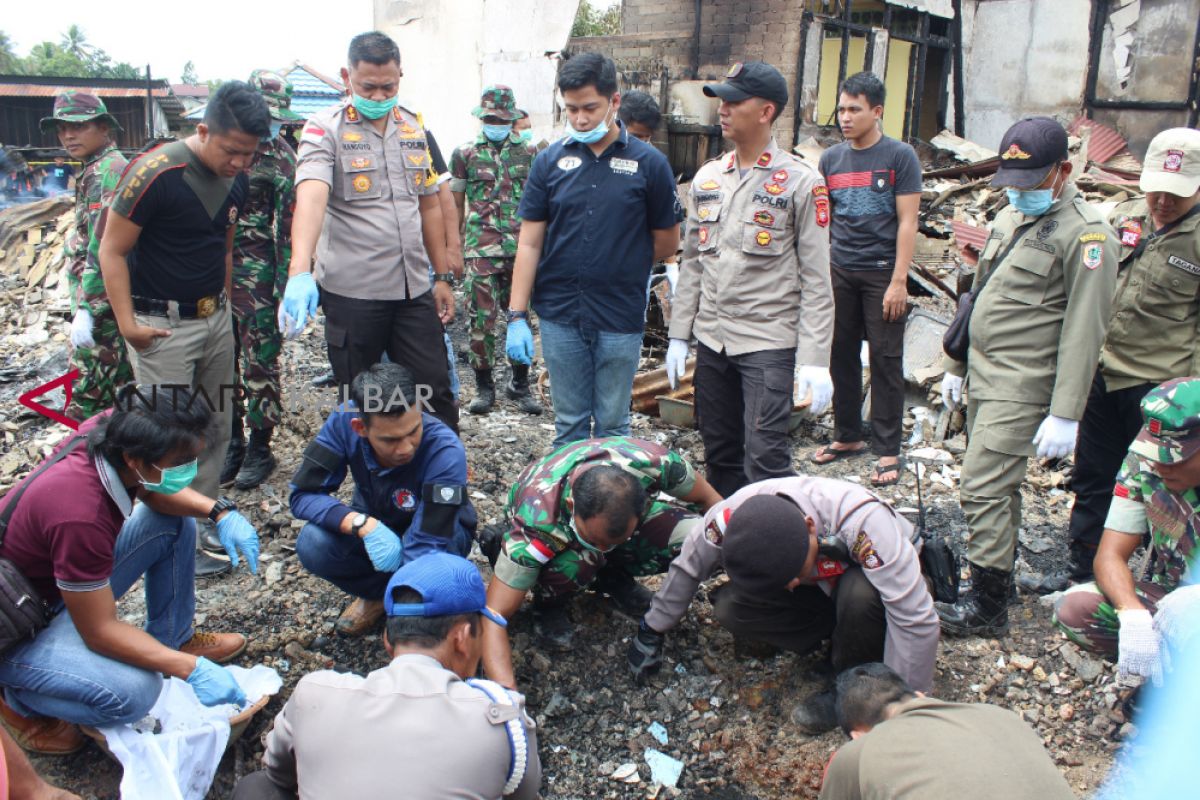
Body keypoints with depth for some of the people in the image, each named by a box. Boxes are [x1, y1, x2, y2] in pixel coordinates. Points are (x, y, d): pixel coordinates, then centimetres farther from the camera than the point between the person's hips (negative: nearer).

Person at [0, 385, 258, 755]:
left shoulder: (115, 431, -18)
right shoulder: (80, 513, -39)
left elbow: (152, 492, 5)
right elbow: (101, 631, -28)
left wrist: (221, 512, -12)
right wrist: (193, 669, -26)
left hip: (72, 580, 8)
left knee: (175, 523, 4)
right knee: (133, 691, -30)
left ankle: (173, 639, 16)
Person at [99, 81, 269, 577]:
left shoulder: (236, 180, 2)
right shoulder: (155, 173, -19)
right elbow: (112, 250, -14)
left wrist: (225, 303, 14)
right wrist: (127, 324, -18)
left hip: (215, 318, 7)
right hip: (162, 325, -7)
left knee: (218, 424, 13)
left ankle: (203, 515, 29)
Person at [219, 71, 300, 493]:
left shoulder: (280, 156, -5)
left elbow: (290, 224, -8)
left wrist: (286, 282, -14)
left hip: (255, 271, -5)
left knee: (259, 360, 0)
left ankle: (259, 448, 11)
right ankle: (232, 441, 23)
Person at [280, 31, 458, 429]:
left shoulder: (414, 128, 9)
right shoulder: (325, 129, -7)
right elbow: (311, 197, -24)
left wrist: (443, 277, 13)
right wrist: (300, 273, -40)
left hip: (414, 290, 4)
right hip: (352, 292, -4)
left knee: (435, 392, 7)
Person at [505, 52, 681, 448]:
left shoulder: (649, 163, -3)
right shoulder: (550, 160, 2)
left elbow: (667, 243, 5)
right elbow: (529, 243, 1)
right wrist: (517, 317, -4)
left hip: (621, 318, -1)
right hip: (560, 315, 2)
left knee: (612, 426, 10)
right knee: (569, 424, 12)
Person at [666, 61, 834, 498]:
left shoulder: (801, 182, -5)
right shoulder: (707, 178, 11)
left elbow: (816, 279, -8)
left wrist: (815, 359, -13)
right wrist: (679, 335, 11)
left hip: (770, 342, -5)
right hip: (711, 340, 6)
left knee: (765, 458, -10)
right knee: (720, 455, 12)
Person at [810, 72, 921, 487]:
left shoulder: (899, 157, -4)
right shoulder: (831, 158, 9)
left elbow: (907, 222, -7)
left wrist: (898, 282, -12)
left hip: (881, 272, -4)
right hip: (840, 271, 4)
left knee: (885, 361, 1)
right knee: (842, 356, 9)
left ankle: (887, 451, 8)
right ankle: (847, 436, 23)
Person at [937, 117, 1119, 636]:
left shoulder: (1084, 234, -14)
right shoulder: (1010, 218, 14)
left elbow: (1083, 334, -19)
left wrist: (1065, 415, -22)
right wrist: (957, 365, 23)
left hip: (1022, 389, -8)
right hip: (985, 378, 8)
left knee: (982, 490, -9)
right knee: (999, 485, 16)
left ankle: (986, 607, 1)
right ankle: (1001, 568, 30)